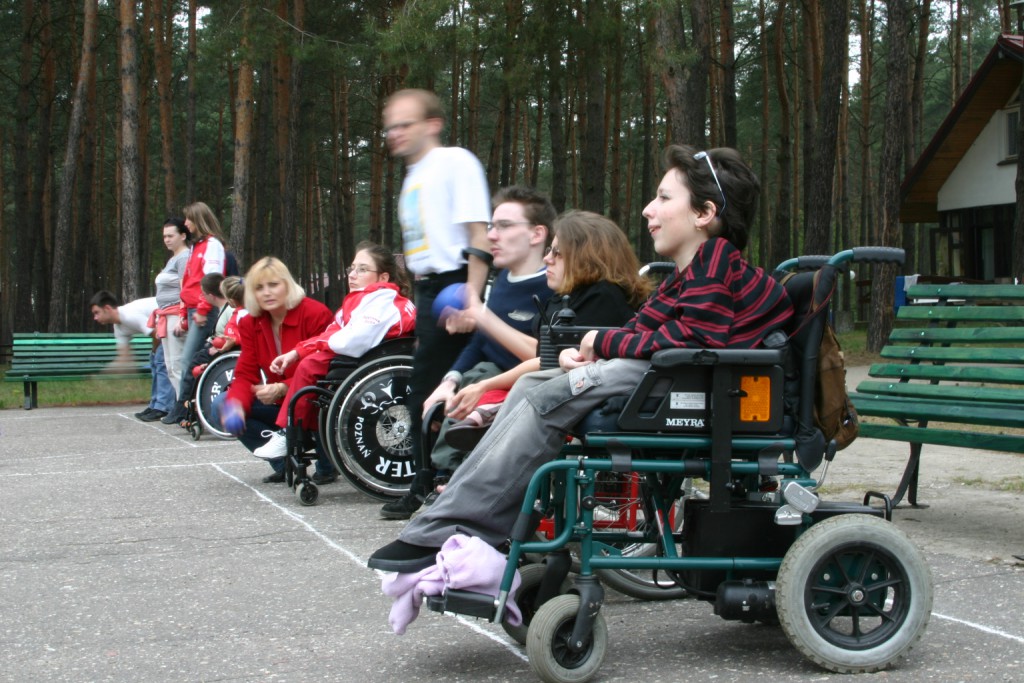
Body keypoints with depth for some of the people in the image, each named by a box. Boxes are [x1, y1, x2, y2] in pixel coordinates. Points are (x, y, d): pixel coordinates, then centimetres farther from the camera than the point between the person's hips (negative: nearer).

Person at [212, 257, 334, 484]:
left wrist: (282, 389, -36)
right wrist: (236, 405, -27)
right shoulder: (250, 324, 1)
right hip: (279, 404, 6)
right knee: (221, 406, -11)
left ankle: (326, 467, -8)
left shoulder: (316, 314, -17)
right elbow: (245, 375, -4)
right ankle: (285, 463, -6)